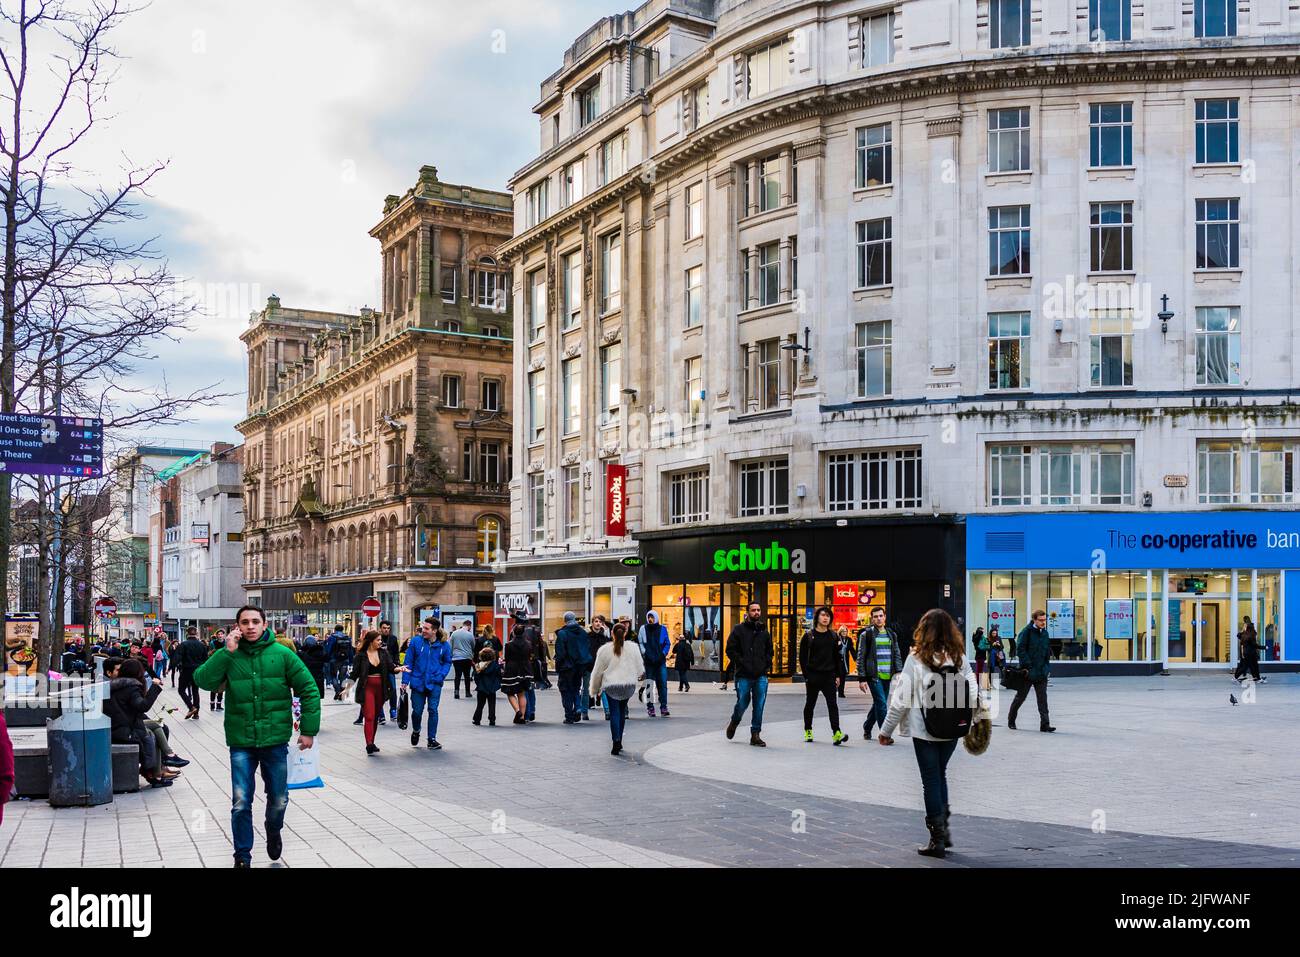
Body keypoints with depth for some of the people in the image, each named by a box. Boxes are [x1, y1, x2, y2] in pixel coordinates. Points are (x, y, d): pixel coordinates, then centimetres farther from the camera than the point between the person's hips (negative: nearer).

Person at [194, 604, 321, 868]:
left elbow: (309, 690, -1)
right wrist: (228, 652, -20)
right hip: (241, 742, 0)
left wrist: (308, 729, -3)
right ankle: (242, 856, 17)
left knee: (279, 800, 13)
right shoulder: (228, 655, 0)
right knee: (241, 804, -2)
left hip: (275, 741, 0)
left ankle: (273, 832, 44)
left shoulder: (282, 654, -3)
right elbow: (203, 680, -14)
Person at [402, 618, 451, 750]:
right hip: (418, 682, 0)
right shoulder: (416, 641, -9)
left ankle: (432, 739, 12)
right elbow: (409, 662, -4)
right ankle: (415, 731, 38)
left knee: (433, 710, 1)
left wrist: (441, 676, -8)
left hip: (434, 683, 0)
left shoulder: (444, 645, -5)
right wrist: (405, 681, -6)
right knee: (417, 710, 8)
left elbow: (447, 662, 8)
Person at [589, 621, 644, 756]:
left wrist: (595, 688, 15)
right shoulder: (633, 647, -3)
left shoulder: (604, 649, -5)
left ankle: (616, 741, -15)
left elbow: (597, 671, 2)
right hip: (629, 684, 2)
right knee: (622, 711, 18)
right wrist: (638, 675, 30)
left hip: (611, 685, -2)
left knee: (614, 713, 2)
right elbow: (639, 667, 6)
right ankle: (619, 741, 23)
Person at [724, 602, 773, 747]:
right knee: (742, 703, 2)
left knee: (759, 706, -1)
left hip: (761, 676, 3)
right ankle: (734, 723, 32)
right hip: (743, 676, -3)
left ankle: (755, 734, 7)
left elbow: (769, 650, 23)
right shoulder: (739, 629, -1)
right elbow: (730, 650, -4)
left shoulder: (764, 631, 13)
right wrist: (742, 663, -10)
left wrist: (767, 665, 7)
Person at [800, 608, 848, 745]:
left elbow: (837, 657, 13)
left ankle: (836, 733, -18)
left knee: (832, 704, -10)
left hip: (829, 676, 2)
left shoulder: (834, 636, 9)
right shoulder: (808, 636, -1)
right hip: (813, 676, -1)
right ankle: (808, 731, 25)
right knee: (810, 704, 10)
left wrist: (837, 675, 6)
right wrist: (806, 675, -8)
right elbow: (802, 656, -1)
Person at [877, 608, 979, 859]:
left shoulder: (916, 659, -11)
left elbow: (901, 698, -11)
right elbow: (974, 696, -2)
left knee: (931, 781, 6)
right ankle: (943, 827, 20)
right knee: (941, 775, 22)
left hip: (925, 730, -4)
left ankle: (938, 839, 9)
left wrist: (886, 730, -2)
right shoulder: (959, 658, -2)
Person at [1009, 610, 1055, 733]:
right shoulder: (1027, 632, -11)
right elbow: (1020, 649, -16)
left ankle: (1044, 724, -2)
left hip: (1042, 672, 5)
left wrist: (1046, 665, 10)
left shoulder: (1045, 633, 9)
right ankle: (1011, 720, 24)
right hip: (1028, 672, -5)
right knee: (1021, 696, 7)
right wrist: (1027, 665, -19)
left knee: (1042, 698, -1)